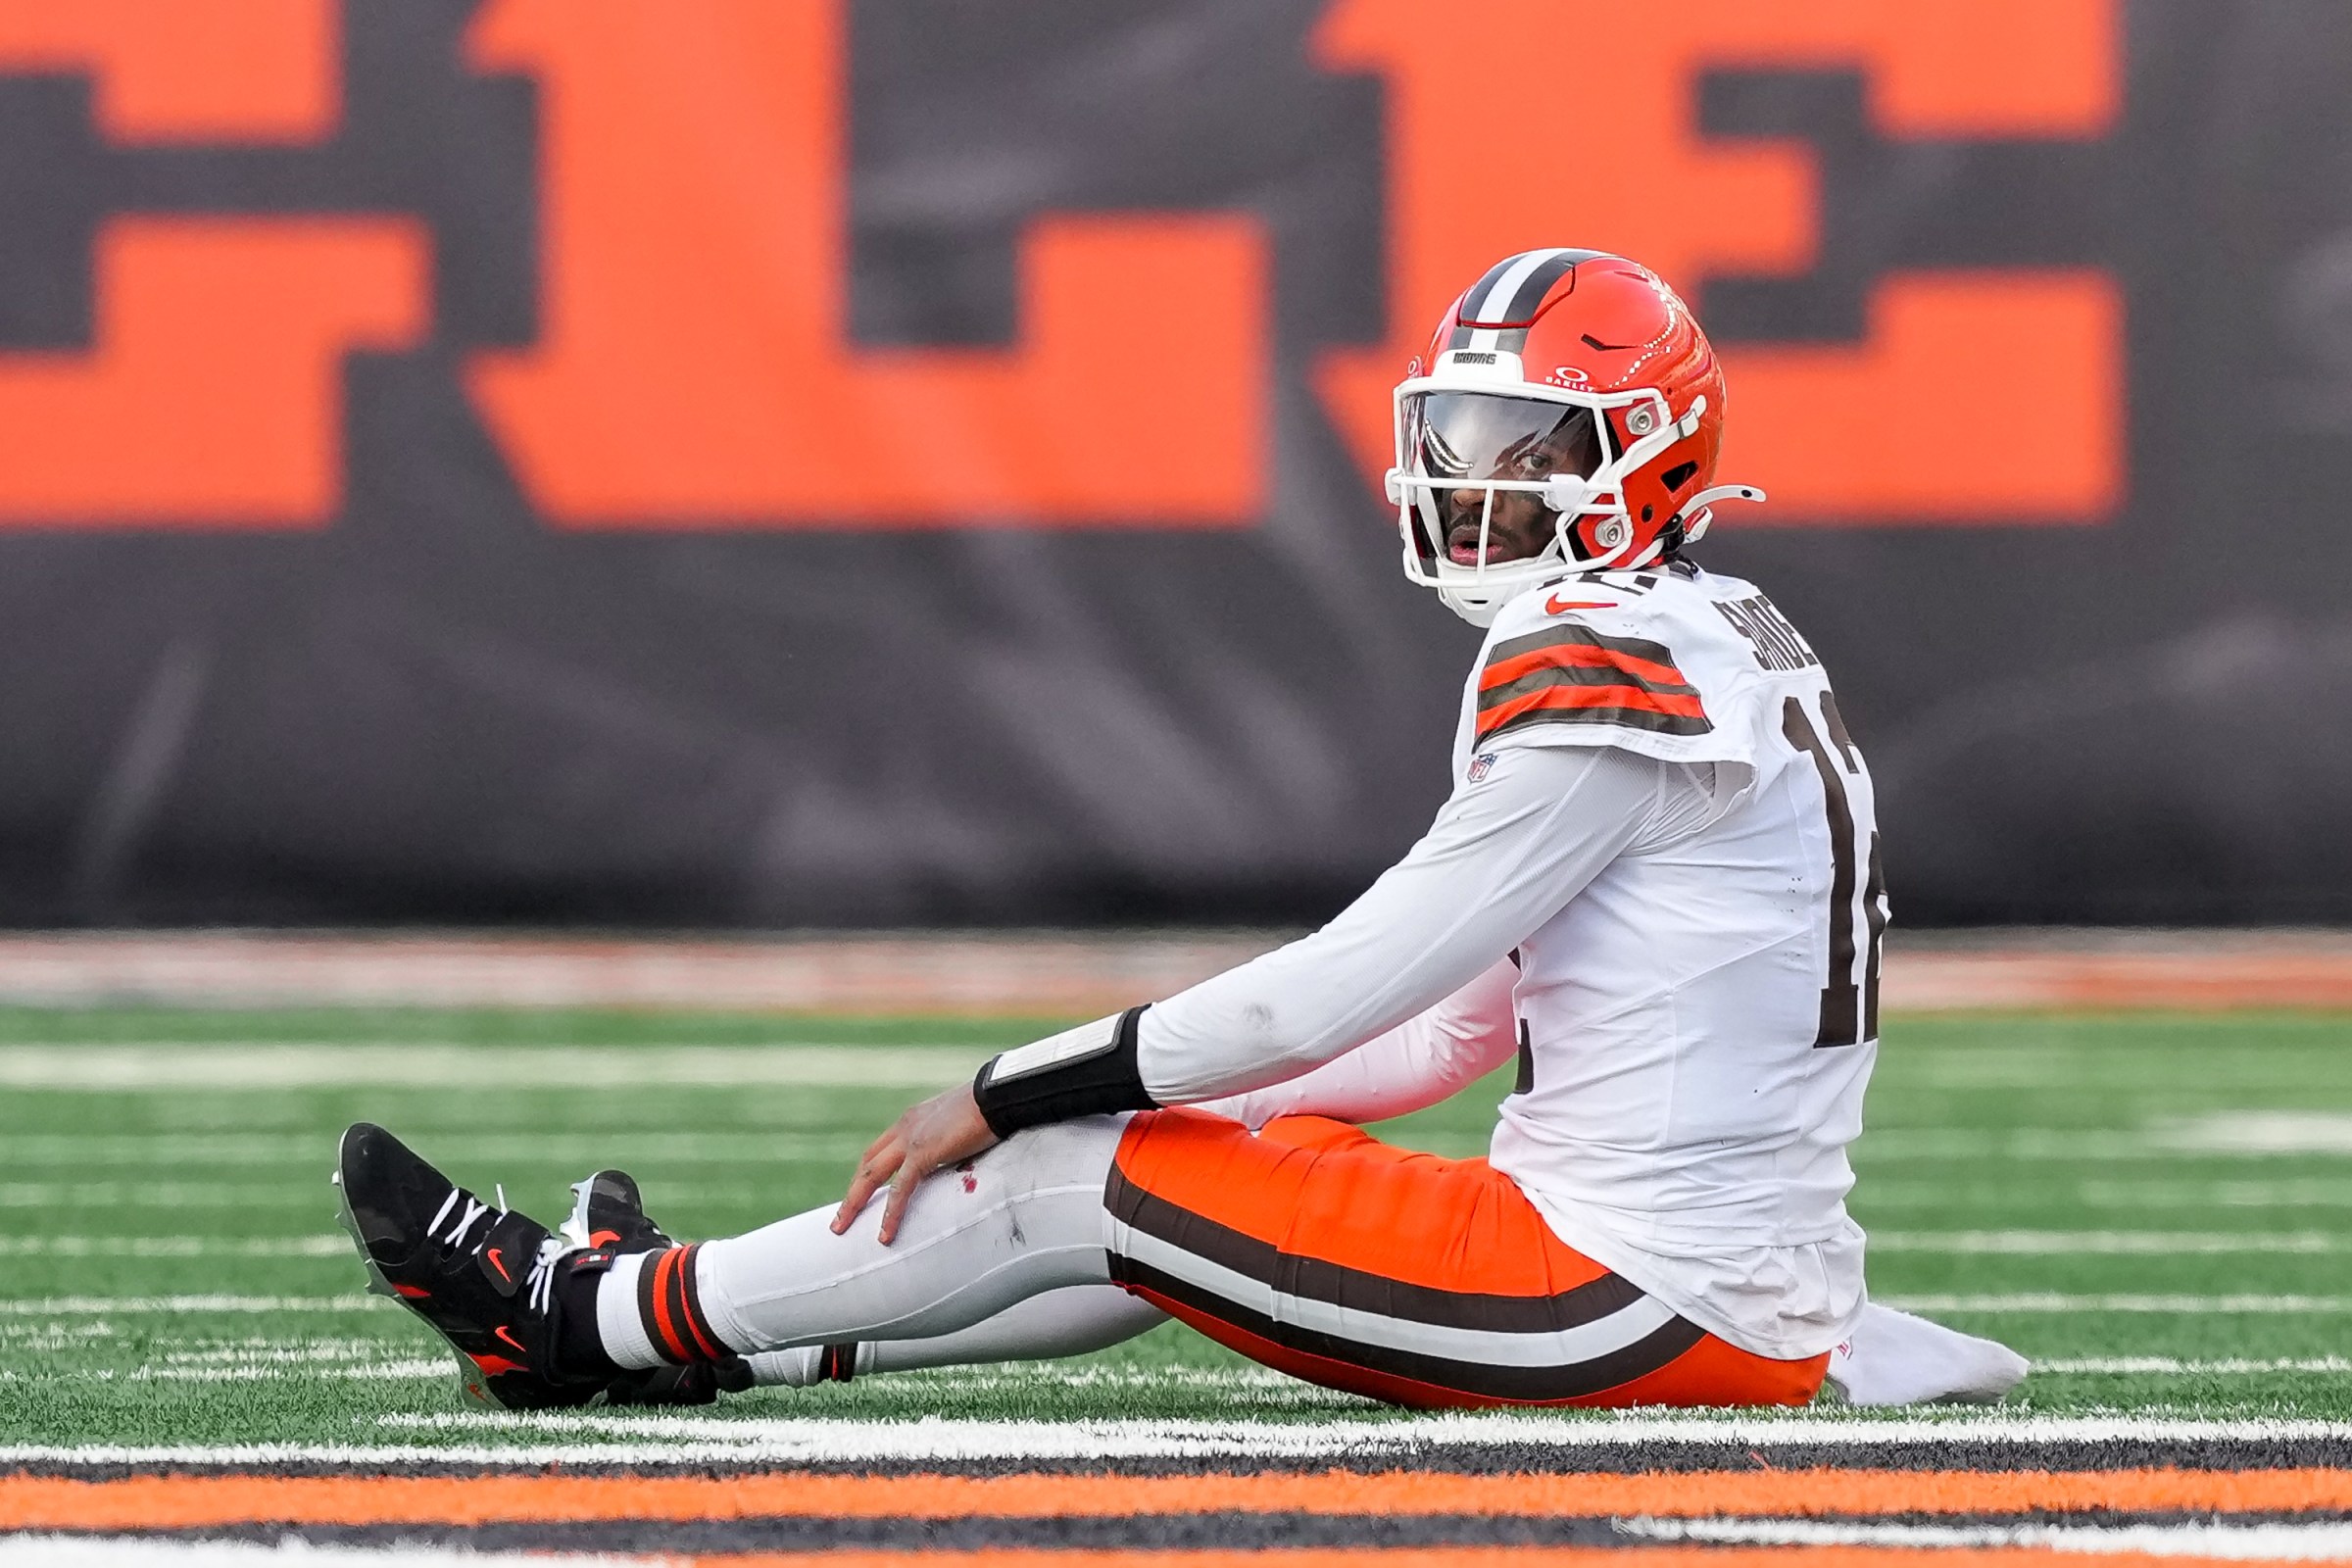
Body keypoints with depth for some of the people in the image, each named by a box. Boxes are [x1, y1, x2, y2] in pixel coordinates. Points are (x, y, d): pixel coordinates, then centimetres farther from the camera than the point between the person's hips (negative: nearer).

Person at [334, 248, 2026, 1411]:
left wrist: (1009, 1097, -6)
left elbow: (1346, 988, -15)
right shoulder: (1727, 650, 18)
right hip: (1762, 1281, 9)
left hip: (1660, 1304, -9)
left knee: (1075, 1187, -1)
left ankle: (593, 1313, 13)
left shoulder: (1608, 672, -15)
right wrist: (1138, 1102, 18)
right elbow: (1457, 1023, 20)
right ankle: (678, 1309, 27)